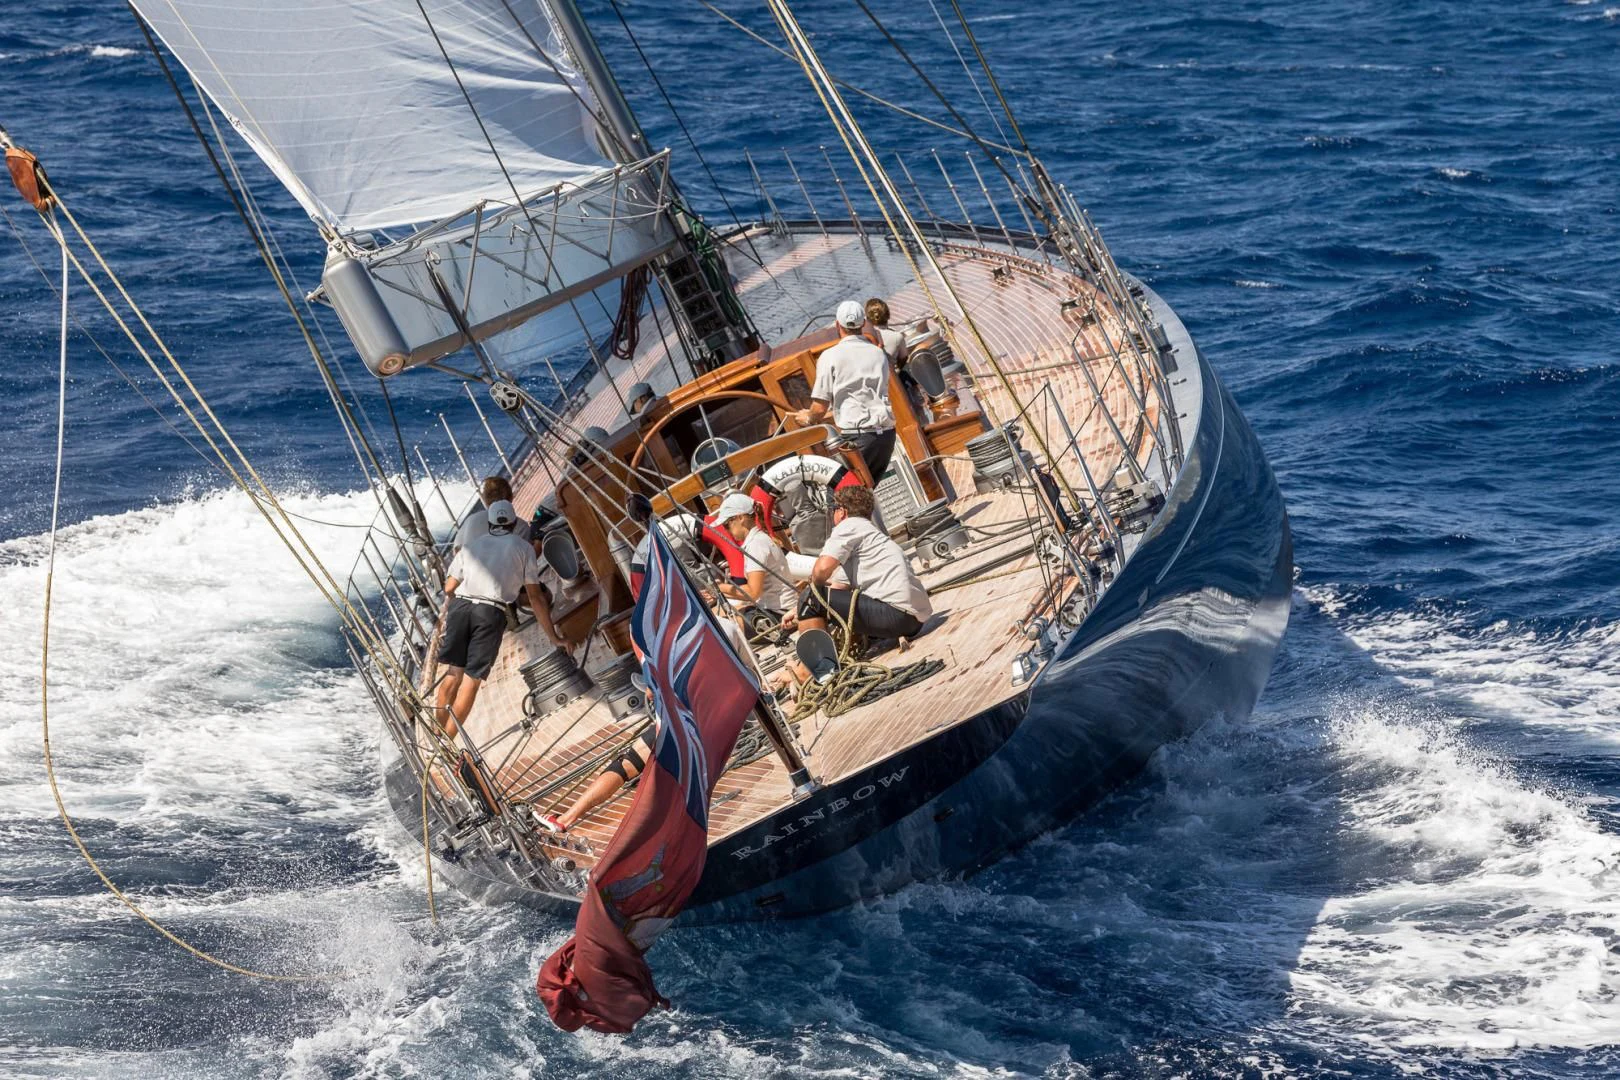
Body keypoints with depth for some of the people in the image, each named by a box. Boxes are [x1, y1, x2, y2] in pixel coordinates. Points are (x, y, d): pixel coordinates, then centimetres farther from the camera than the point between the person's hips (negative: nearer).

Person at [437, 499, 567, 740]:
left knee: (454, 672, 15)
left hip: (460, 606, 3)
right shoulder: (523, 547, 14)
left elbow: (449, 587, 18)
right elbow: (535, 597, 12)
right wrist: (553, 637, 18)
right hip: (491, 613, -3)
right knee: (472, 679, 2)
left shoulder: (473, 542, 20)